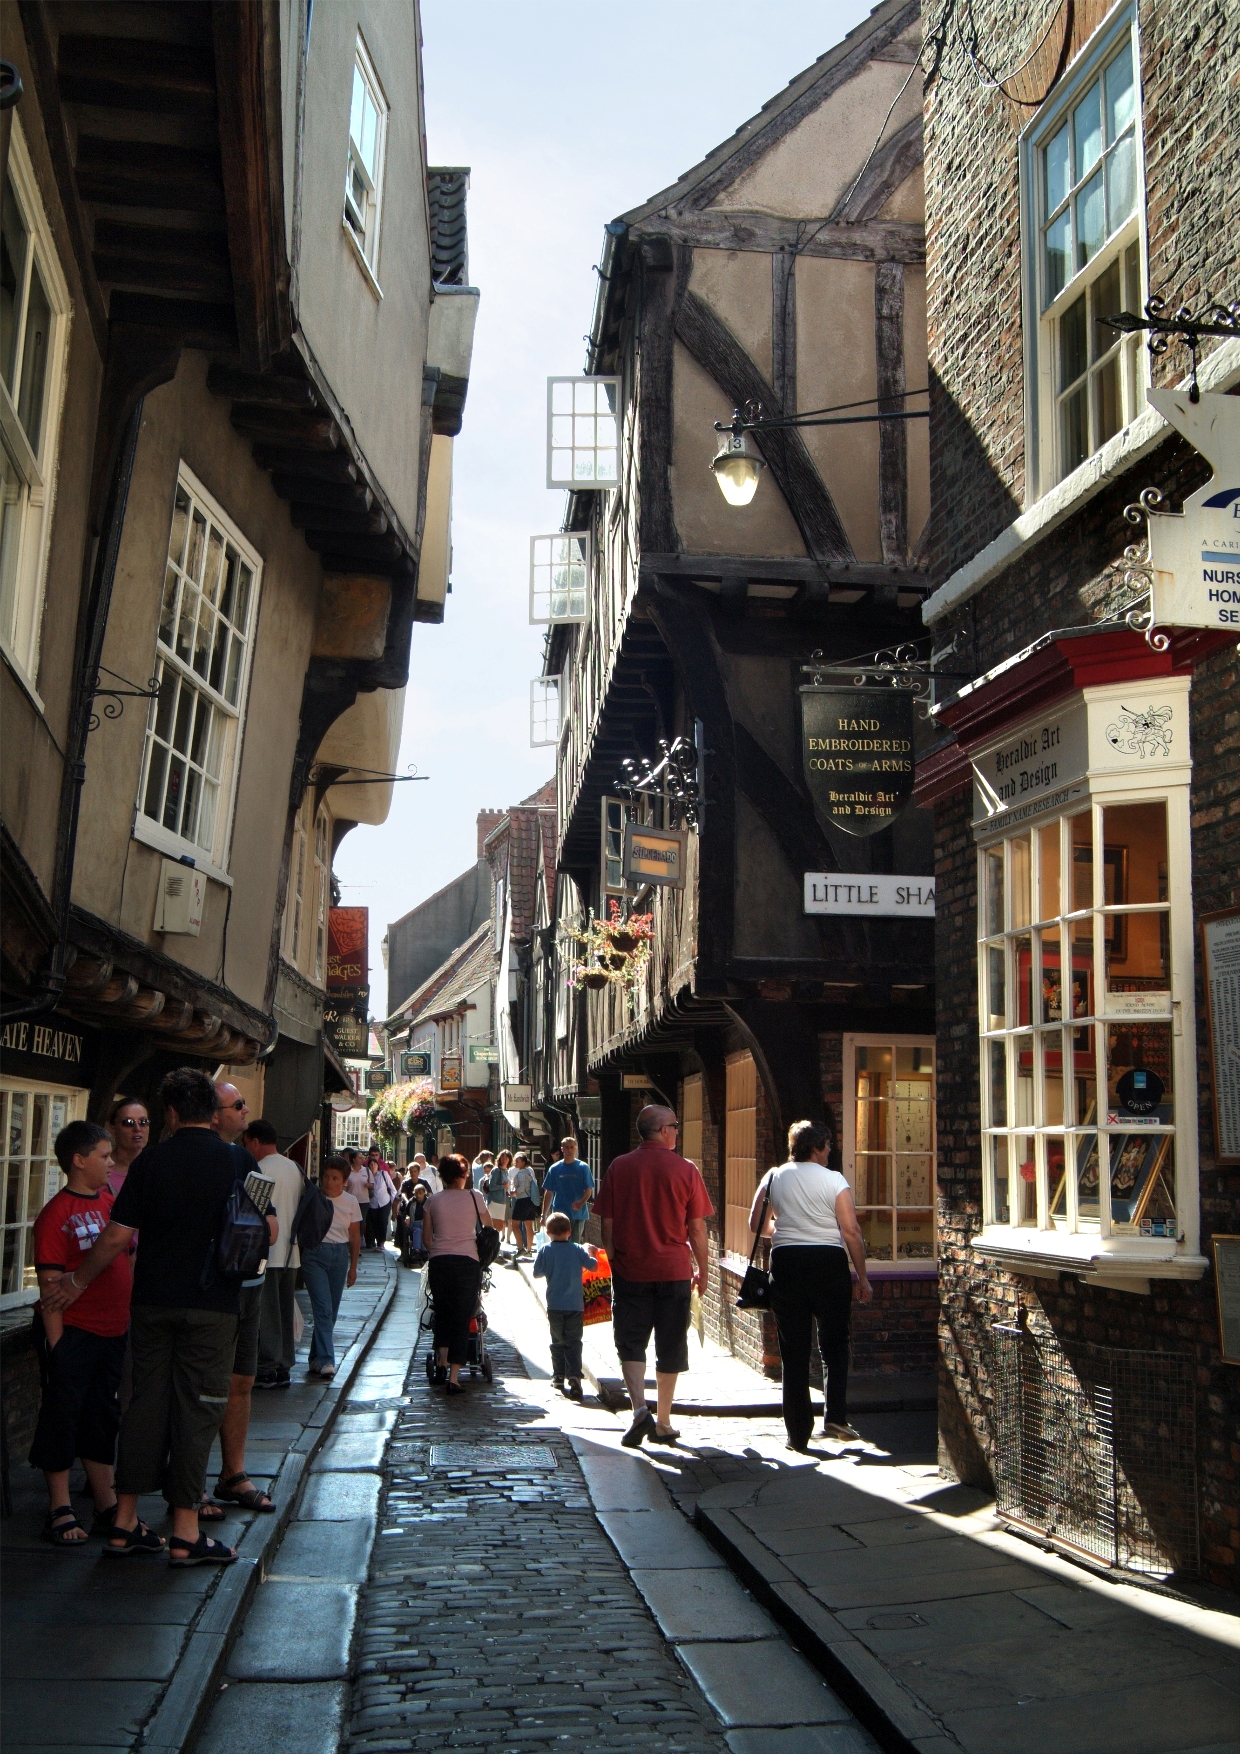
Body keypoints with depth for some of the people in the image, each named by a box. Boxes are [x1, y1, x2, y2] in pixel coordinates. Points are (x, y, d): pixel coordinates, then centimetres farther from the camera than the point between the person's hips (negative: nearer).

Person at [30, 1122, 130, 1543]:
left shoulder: (110, 1202, 9)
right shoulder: (56, 1214, -12)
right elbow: (51, 1284, -14)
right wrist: (56, 1343, -16)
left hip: (114, 1331, 7)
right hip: (74, 1333, -7)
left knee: (102, 1420, 15)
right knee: (62, 1418, 4)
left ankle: (107, 1507, 24)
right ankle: (61, 1511, 14)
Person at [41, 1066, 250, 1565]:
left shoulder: (152, 1159, -1)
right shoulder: (236, 1162, -5)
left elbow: (117, 1236, -1)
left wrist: (77, 1282, 12)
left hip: (152, 1300, 2)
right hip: (211, 1305, -2)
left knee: (145, 1402, 10)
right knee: (195, 1410, 2)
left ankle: (125, 1523, 16)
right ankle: (185, 1533, 5)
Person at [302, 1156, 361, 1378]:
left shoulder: (351, 1202, 5)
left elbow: (355, 1236, 12)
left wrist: (353, 1267, 11)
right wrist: (298, 1259, -10)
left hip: (340, 1255, 4)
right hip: (314, 1255, -3)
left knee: (332, 1310, 6)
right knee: (323, 1309, -12)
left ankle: (316, 1358, 19)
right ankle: (326, 1361, -15)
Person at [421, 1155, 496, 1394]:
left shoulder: (433, 1201, 4)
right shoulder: (474, 1197, 0)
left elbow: (426, 1238, 7)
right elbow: (489, 1228, 13)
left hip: (439, 1262, 2)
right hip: (468, 1262, -2)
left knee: (442, 1313, 20)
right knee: (462, 1319, 2)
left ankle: (441, 1363, 8)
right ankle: (453, 1377, -3)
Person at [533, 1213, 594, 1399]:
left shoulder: (545, 1250, -4)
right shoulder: (577, 1250, -3)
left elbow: (537, 1273, 2)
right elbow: (592, 1265, 6)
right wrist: (590, 1253, 24)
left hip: (554, 1305, 0)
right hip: (575, 1305, 0)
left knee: (557, 1341, 15)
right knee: (573, 1342, 1)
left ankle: (558, 1375, 18)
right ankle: (574, 1376, -14)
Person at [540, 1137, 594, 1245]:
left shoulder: (583, 1167, 2)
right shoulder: (555, 1169, 5)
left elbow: (589, 1189, -1)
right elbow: (548, 1193, 8)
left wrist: (581, 1202, -22)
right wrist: (544, 1215, 6)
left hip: (578, 1213, -1)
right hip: (559, 1215, 1)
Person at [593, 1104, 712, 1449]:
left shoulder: (619, 1168, -1)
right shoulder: (686, 1170, -5)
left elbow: (606, 1222, 1)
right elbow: (697, 1227, -1)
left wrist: (613, 1259, 13)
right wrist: (702, 1270, 11)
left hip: (629, 1269, 1)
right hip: (673, 1270, 0)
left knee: (630, 1343, 8)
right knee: (670, 1348, 10)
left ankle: (639, 1409, -11)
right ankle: (663, 1422, 16)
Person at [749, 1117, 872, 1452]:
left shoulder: (773, 1177, 5)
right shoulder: (834, 1180, -4)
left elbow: (756, 1224, 8)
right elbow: (851, 1231, -7)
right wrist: (862, 1277, 0)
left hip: (786, 1261, 2)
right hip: (829, 1261, -2)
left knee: (793, 1351, 6)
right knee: (834, 1344, 12)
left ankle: (798, 1433, 7)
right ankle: (835, 1417, -1)